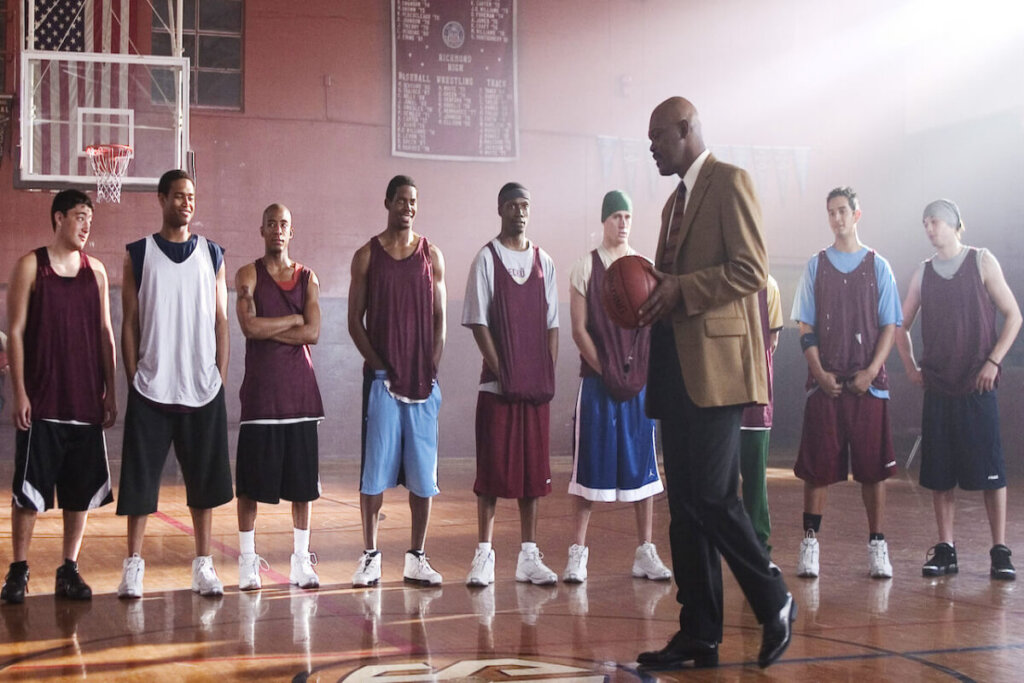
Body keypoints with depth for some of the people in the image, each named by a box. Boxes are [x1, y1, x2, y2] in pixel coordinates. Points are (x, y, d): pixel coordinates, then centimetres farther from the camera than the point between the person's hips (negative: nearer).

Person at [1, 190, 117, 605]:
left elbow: (105, 333, 12)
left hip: (87, 401, 4)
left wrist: (109, 393, 7)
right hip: (42, 400, -4)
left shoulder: (95, 271, 10)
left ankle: (69, 570, 16)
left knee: (81, 491, 6)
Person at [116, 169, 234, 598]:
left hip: (203, 387, 2)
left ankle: (203, 564, 14)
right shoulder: (137, 255, 4)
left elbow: (221, 321, 8)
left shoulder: (212, 254, 8)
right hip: (152, 387, -1)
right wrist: (133, 378, -3)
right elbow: (130, 322, 4)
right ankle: (133, 564, 8)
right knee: (140, 478, 0)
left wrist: (222, 379, 2)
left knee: (204, 480, 5)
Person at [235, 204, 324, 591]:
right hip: (260, 390, -3)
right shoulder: (248, 275, 2)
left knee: (304, 481, 5)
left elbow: (313, 333, -5)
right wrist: (292, 320, -7)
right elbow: (249, 326, -14)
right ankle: (247, 561, 9)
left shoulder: (307, 278, 9)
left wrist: (267, 329, -9)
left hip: (300, 389, 3)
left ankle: (301, 560, 14)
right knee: (250, 482, 0)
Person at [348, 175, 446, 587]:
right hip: (382, 378, -2)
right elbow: (355, 320, 2)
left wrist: (432, 368, -3)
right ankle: (371, 556, 8)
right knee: (375, 468, -1)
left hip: (423, 379, 2)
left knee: (422, 472, 4)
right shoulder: (367, 256, 4)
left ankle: (416, 558, 12)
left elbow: (439, 318, 8)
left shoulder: (431, 256, 9)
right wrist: (379, 367, -8)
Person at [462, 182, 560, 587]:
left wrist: (550, 375, 1)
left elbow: (551, 323, 11)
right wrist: (502, 372, -11)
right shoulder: (487, 258, 0)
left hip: (537, 385, 4)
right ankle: (483, 555, 6)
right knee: (493, 468, -2)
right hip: (497, 384, -4)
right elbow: (478, 321, -5)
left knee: (534, 469, 6)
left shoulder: (544, 261, 12)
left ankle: (528, 556, 12)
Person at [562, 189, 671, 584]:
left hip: (640, 383, 3)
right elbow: (579, 330, -2)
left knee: (643, 466, 4)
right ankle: (578, 553, 4)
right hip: (598, 382, -3)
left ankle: (645, 553, 10)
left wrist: (639, 374, -7)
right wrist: (607, 373, -10)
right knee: (590, 466, -2)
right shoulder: (585, 269, 2)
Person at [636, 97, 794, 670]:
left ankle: (775, 603, 7)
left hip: (717, 364, -9)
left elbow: (751, 270, -13)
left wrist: (680, 290, -15)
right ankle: (700, 636, 11)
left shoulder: (729, 182, -3)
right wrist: (653, 296, 8)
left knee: (712, 495, -13)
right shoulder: (676, 200, 24)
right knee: (685, 506, 6)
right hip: (676, 368, 9)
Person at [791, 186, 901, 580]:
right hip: (825, 382, 0)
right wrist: (820, 373, -6)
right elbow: (806, 326, 6)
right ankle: (810, 543, 5)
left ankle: (877, 546, 8)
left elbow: (890, 326, 3)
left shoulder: (878, 267, 7)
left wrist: (870, 372, -9)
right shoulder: (816, 266, 9)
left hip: (868, 383, 0)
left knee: (873, 466, 1)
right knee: (817, 465, -1)